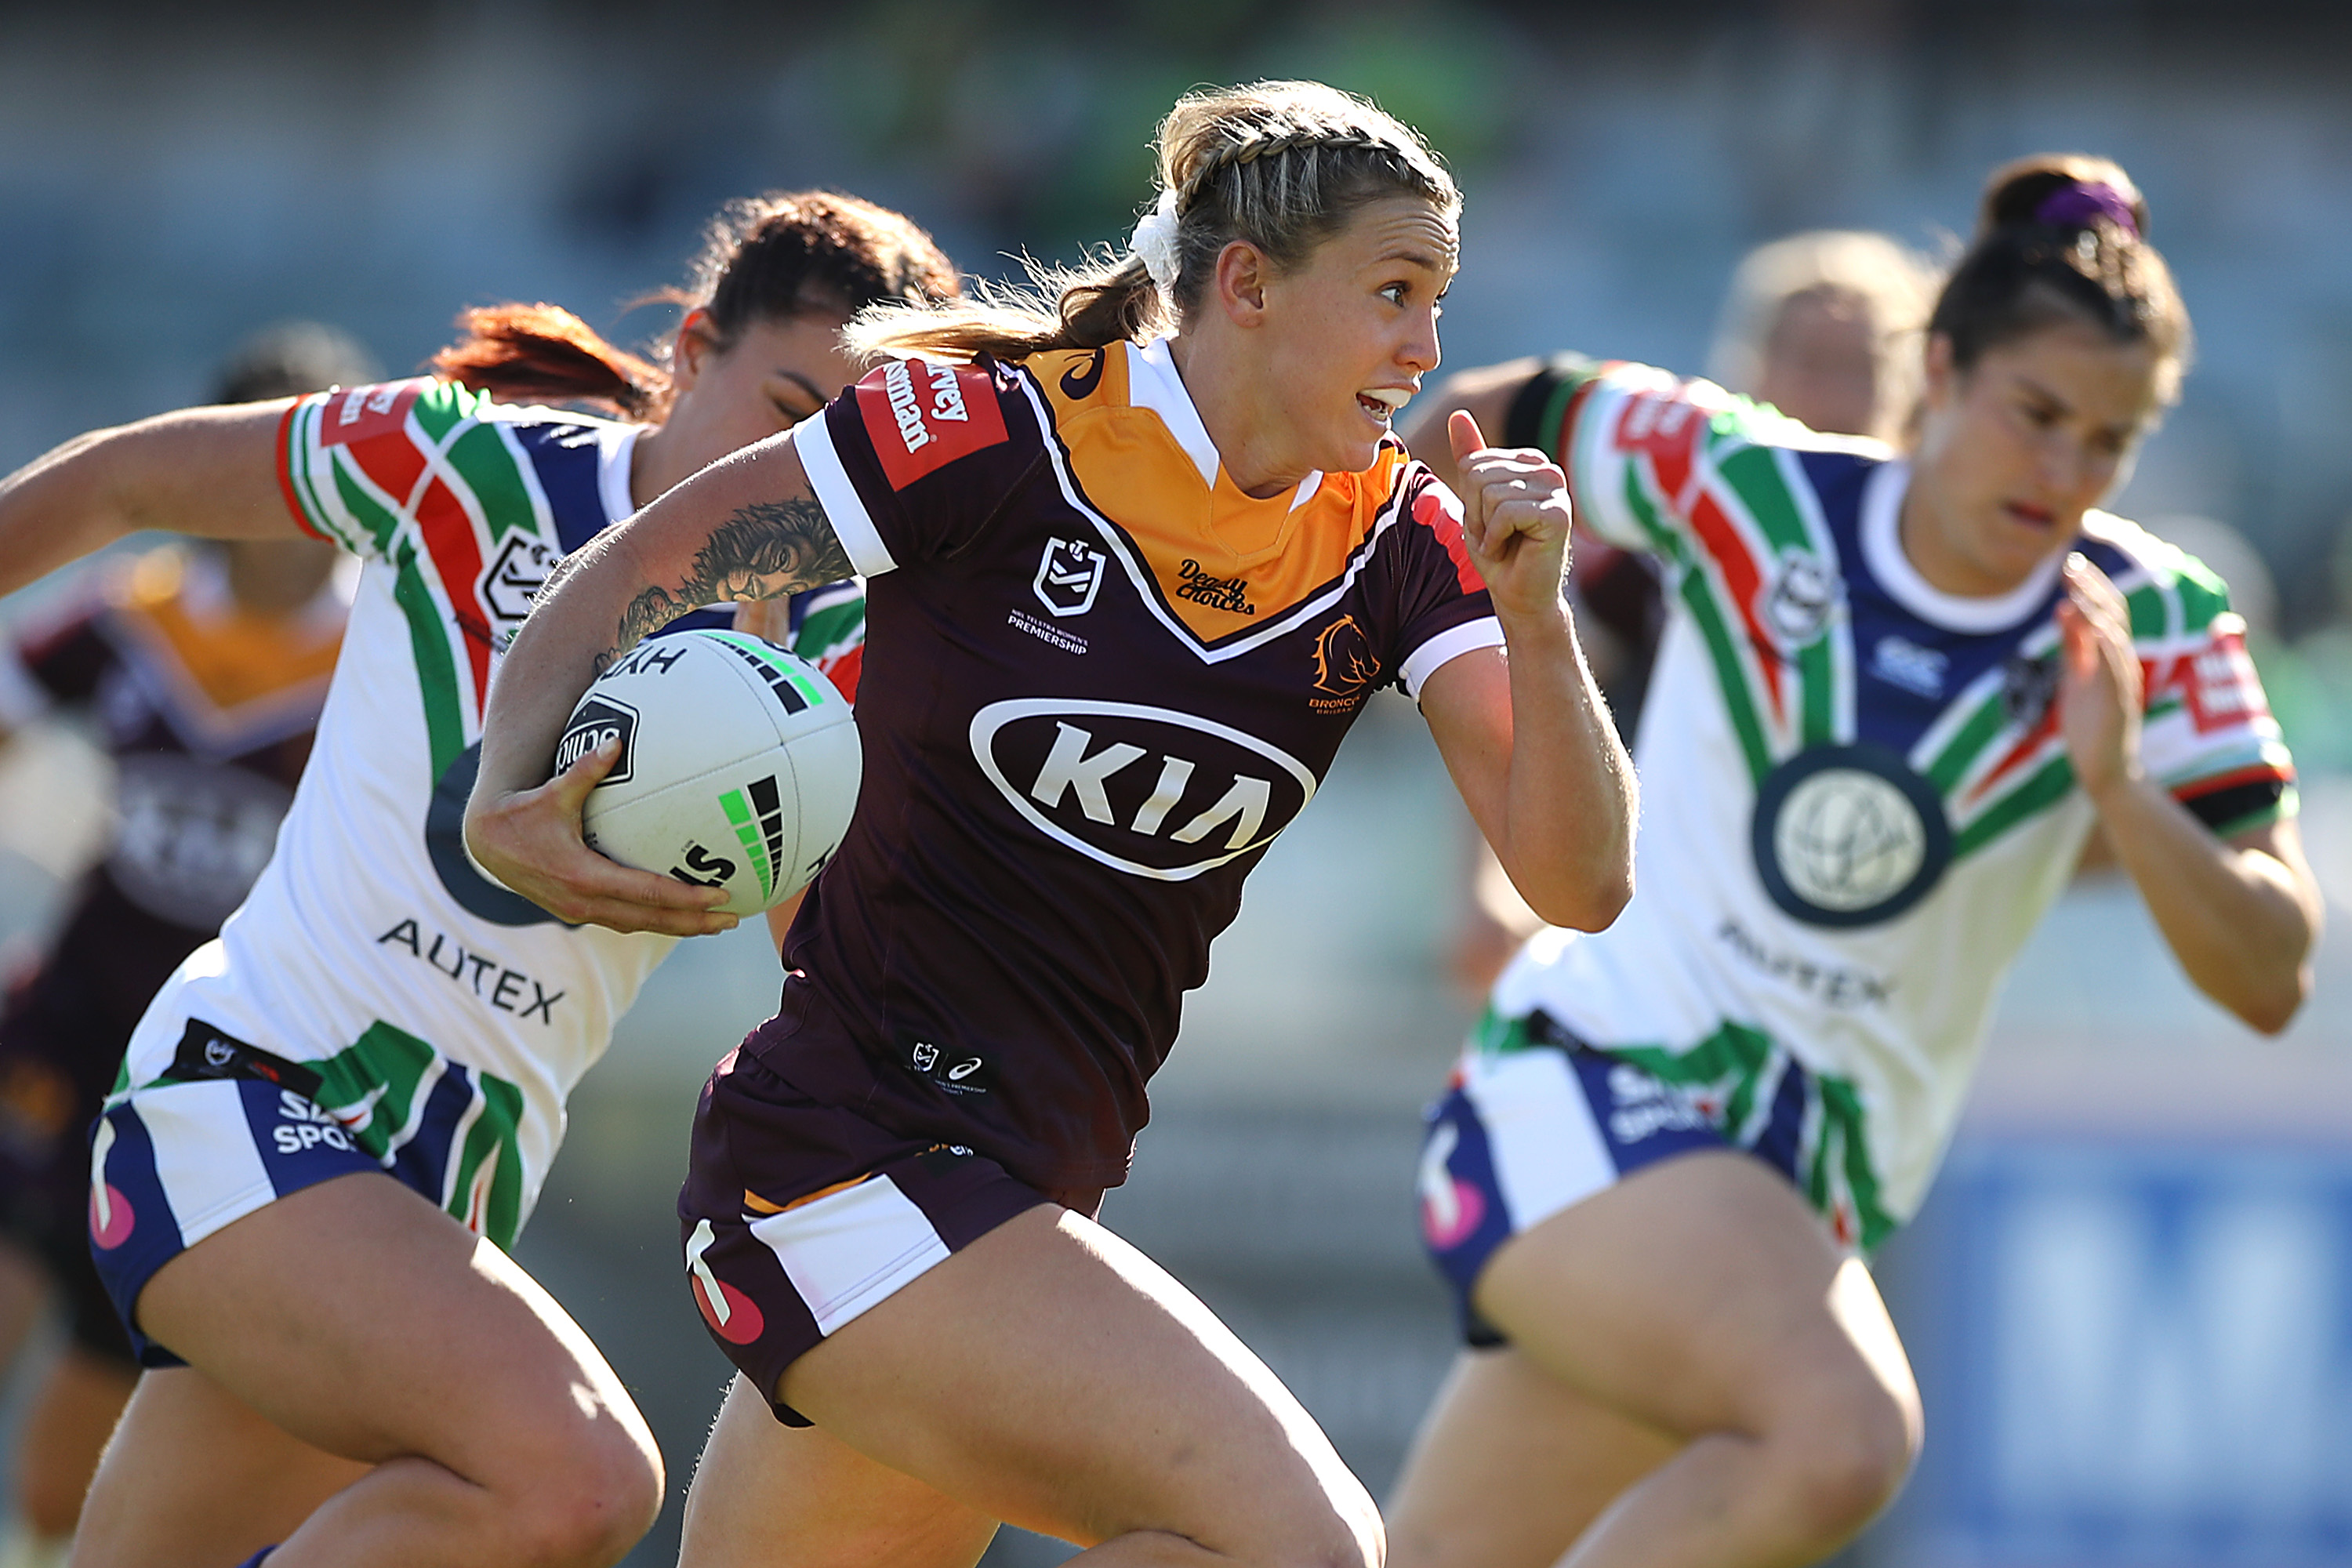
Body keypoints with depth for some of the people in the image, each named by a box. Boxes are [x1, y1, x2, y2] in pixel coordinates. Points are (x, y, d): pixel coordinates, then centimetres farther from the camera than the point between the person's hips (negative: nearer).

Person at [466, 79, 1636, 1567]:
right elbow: (633, 571, -3)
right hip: (852, 1152, -7)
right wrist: (512, 802, -19)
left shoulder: (1401, 541, 5)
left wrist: (1533, 614, -17)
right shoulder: (1002, 431, -11)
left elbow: (1578, 881, -2)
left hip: (1024, 1190, 7)